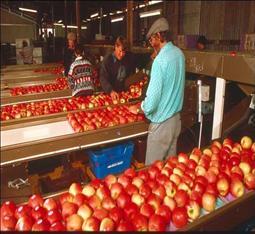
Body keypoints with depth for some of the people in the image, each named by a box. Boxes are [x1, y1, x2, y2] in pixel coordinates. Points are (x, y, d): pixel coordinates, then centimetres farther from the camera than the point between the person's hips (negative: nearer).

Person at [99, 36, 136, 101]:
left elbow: (132, 74, 16)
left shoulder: (130, 57, 1)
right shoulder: (107, 59, -10)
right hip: (110, 94, -3)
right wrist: (111, 91, -32)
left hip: (125, 91, 3)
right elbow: (103, 78, -17)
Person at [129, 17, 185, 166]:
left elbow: (153, 98, -23)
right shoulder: (179, 53, 3)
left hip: (162, 121, -8)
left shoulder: (160, 60, -22)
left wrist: (138, 109, -6)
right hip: (176, 116, 8)